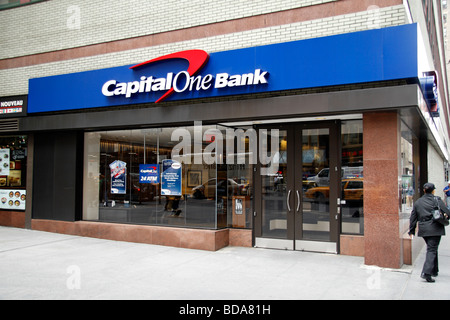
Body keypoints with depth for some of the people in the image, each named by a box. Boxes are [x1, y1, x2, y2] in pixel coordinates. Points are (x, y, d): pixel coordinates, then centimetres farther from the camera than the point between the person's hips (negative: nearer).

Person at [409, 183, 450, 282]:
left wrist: (412, 231, 17)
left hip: (423, 229, 5)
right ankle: (426, 272, -16)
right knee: (432, 250, -5)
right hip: (435, 228, -5)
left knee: (432, 248, 20)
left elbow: (413, 218, 11)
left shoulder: (418, 202, 9)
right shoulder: (437, 200, -5)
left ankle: (434, 270, 29)